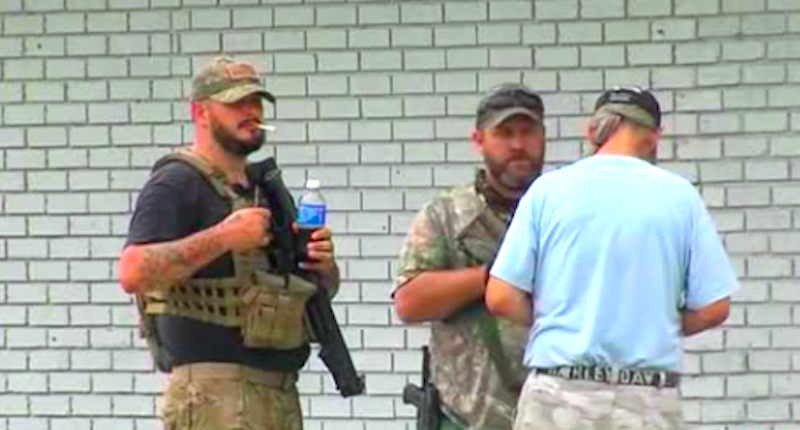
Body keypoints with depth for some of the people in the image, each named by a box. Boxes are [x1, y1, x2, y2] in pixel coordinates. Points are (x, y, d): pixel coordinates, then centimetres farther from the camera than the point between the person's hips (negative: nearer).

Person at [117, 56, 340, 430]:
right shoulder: (176, 184, -5)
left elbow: (323, 288, 26)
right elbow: (133, 273, -20)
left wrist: (324, 266, 2)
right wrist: (223, 237, -20)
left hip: (281, 396, 9)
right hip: (215, 396, -9)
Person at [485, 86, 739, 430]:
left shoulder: (548, 190, 2)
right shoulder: (679, 195, 3)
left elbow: (501, 298, -1)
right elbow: (713, 308, 2)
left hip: (559, 394, 0)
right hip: (648, 401, 0)